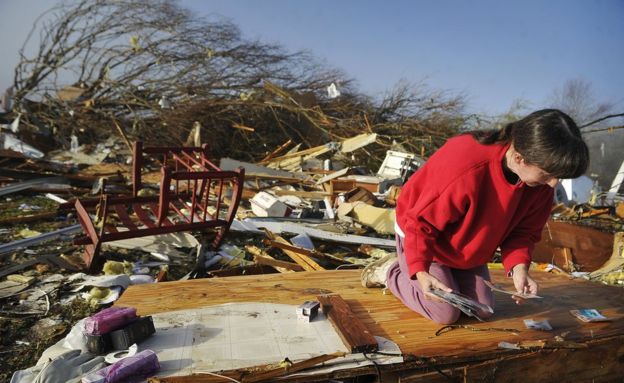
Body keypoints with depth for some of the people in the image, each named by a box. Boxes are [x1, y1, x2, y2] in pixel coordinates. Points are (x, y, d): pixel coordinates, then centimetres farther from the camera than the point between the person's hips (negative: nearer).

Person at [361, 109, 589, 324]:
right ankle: (391, 271, 10)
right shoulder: (464, 167, -40)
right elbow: (420, 222, -31)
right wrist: (420, 271, -39)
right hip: (421, 235, -6)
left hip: (468, 249, 7)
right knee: (445, 313, -10)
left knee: (483, 311, 6)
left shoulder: (541, 184, -18)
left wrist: (519, 266, -25)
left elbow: (523, 230, -6)